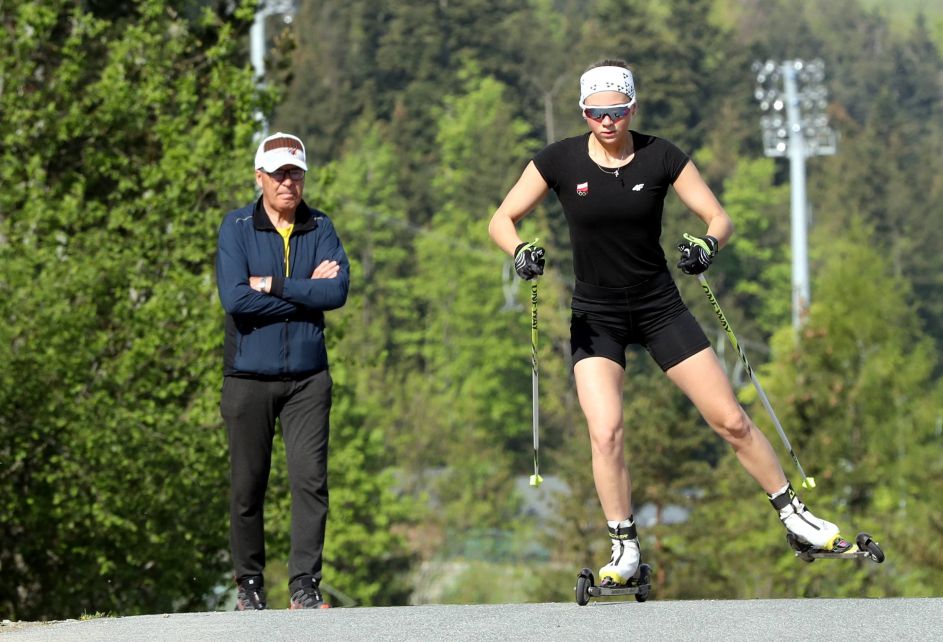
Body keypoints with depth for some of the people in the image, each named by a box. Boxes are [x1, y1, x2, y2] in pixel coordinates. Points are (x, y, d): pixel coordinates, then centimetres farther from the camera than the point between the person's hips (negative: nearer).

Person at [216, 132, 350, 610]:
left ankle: (305, 584, -6)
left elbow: (338, 291, -8)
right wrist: (306, 291, -9)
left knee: (311, 479, -9)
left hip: (307, 376, 1)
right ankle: (249, 584, 16)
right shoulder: (236, 228, 0)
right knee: (247, 486, 4)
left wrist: (272, 285, -12)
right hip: (248, 376, -1)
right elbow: (234, 298, -14)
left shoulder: (320, 228, 7)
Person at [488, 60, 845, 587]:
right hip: (595, 317, -1)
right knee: (606, 432, -18)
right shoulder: (560, 161, -8)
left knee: (730, 419, -1)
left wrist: (708, 243, -29)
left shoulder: (661, 157, -7)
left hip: (660, 306, 1)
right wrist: (520, 250, -26)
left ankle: (791, 511, 17)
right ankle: (625, 548, -3)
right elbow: (502, 220, -4)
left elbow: (720, 218, -6)